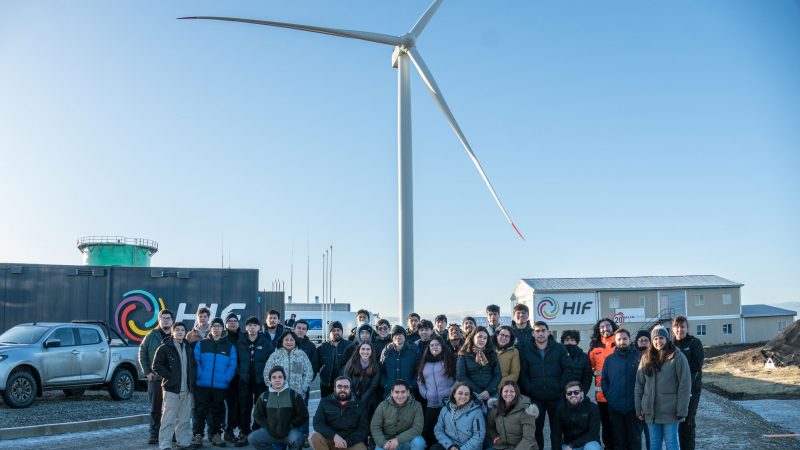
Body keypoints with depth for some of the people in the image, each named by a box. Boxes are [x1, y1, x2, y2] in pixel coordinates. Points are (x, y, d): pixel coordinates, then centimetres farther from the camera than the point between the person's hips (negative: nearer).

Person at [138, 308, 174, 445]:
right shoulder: (152, 335, 3)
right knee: (155, 408, 6)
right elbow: (142, 353, 6)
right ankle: (154, 435, 13)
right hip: (155, 378, 1)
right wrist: (147, 371, -1)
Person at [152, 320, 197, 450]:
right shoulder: (164, 348, -4)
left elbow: (194, 365, 25)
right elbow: (156, 366, -8)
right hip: (171, 389, -6)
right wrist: (169, 376, -12)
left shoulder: (188, 348, 15)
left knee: (184, 419, 11)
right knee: (169, 419, -8)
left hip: (187, 390, 6)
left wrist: (193, 378, 10)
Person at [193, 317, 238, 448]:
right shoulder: (201, 344, 5)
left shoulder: (230, 346, 7)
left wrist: (226, 378, -9)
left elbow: (232, 366, 3)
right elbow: (195, 362, -1)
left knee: (218, 411, 9)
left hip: (220, 386, 1)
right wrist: (200, 376, -12)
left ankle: (216, 435, 19)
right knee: (200, 410, 1)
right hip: (202, 385, -1)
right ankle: (198, 435, 9)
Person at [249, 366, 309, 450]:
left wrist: (289, 426, -11)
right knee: (252, 438, -18)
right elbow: (257, 415, 14)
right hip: (271, 432, 3)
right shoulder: (264, 396, 3)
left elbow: (304, 415, -2)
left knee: (297, 438, -36)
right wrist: (268, 427, -1)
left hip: (290, 431, -3)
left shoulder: (294, 395, -5)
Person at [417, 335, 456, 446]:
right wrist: (425, 394, 5)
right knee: (427, 431, 5)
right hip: (431, 405, 5)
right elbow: (419, 380, 19)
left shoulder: (450, 360, 4)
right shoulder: (424, 363, 16)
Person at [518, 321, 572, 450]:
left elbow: (568, 369, 0)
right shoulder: (526, 350, 3)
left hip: (556, 397, 0)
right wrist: (529, 390, -10)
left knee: (556, 427, 8)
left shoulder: (559, 348, 3)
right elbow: (522, 373, 0)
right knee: (537, 427, 7)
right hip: (535, 398, 0)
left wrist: (561, 387, -8)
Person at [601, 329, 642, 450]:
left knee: (635, 439, 7)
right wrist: (608, 395, -1)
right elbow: (604, 379, 9)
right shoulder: (609, 359, 7)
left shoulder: (638, 357, 0)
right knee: (619, 440, 10)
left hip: (633, 407, -2)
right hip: (614, 407, 2)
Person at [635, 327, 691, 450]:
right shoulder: (646, 358, 7)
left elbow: (685, 385, -9)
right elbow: (639, 384, 8)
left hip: (670, 411, -4)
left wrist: (681, 410, -13)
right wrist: (639, 408, 3)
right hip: (651, 410, 4)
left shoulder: (677, 357, -6)